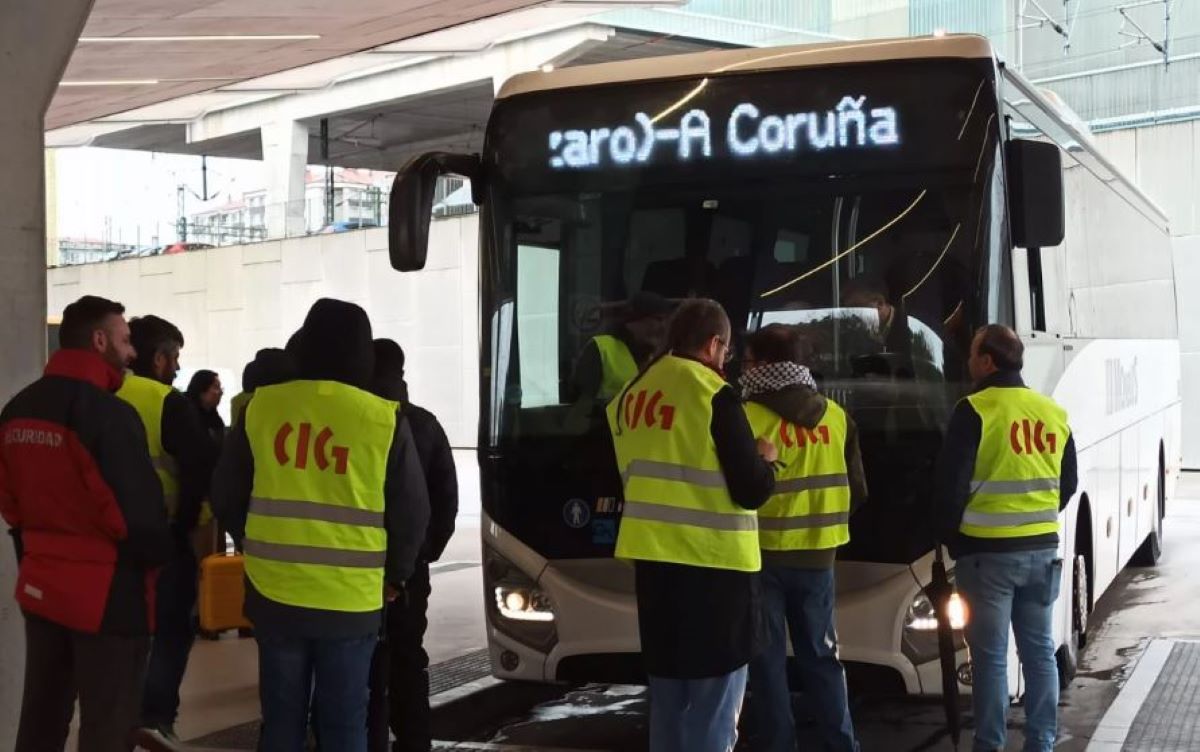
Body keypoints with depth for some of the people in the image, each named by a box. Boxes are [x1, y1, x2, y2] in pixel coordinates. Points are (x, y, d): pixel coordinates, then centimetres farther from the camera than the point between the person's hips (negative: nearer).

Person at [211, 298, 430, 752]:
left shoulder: (261, 408, -1)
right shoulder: (385, 419, -7)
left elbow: (226, 497, 7)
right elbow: (412, 512, 0)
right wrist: (395, 576, 16)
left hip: (274, 593, 2)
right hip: (350, 602, -2)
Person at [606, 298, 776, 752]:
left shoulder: (630, 396, 9)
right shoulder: (713, 395, -12)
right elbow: (751, 491, -12)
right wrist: (765, 461, 8)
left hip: (652, 558, 7)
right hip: (712, 561, -7)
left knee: (667, 694, 16)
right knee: (714, 706, 0)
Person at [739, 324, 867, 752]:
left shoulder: (746, 418, -14)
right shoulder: (837, 417, 4)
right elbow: (857, 491, 9)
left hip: (762, 554, -4)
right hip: (818, 555, 5)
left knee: (767, 660, 4)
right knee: (821, 656, 14)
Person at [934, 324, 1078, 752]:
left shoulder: (975, 411, -11)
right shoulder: (1053, 413, 8)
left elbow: (951, 483, -12)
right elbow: (1068, 483, 15)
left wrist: (950, 536, 3)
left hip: (988, 551, -5)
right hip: (1042, 549, 6)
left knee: (990, 655, 0)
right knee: (1039, 650, 12)